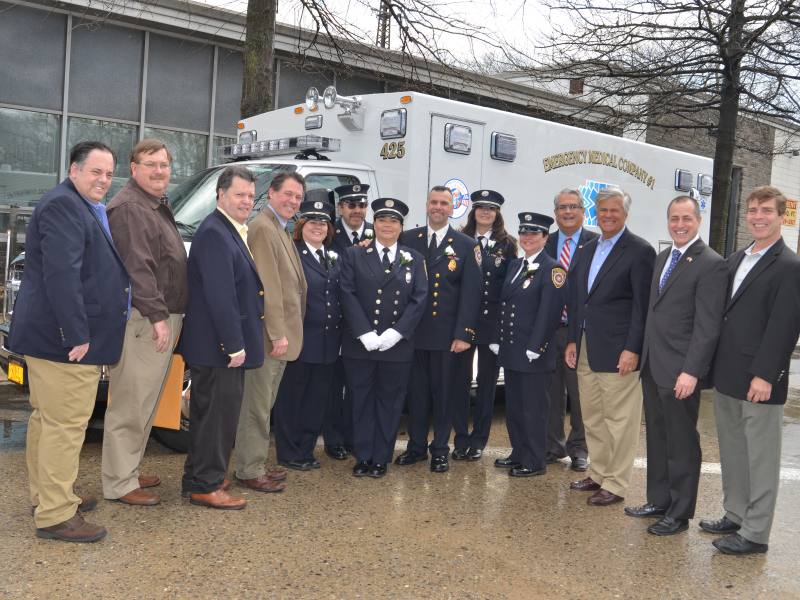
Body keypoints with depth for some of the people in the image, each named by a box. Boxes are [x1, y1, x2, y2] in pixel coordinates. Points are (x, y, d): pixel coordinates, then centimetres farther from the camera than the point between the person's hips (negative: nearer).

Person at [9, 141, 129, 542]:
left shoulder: (88, 209, 19)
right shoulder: (63, 205, -15)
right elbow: (61, 274, -24)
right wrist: (77, 336, -24)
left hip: (49, 338, 11)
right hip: (65, 340, -11)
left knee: (47, 419, 19)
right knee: (65, 424, -6)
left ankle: (47, 496, 32)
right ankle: (55, 516, 2)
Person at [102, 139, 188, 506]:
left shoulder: (158, 207, 22)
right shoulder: (129, 207, -11)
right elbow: (136, 267, -21)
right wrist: (157, 315, -24)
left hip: (163, 319, 10)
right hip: (143, 322, -10)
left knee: (144, 404, 17)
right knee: (130, 406, -5)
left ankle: (129, 472, 28)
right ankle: (119, 484, 3)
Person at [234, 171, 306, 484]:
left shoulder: (280, 230, 18)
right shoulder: (263, 227, -15)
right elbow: (268, 286, -20)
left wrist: (283, 333, 16)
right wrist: (277, 334, -22)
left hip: (281, 334, 10)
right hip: (269, 334, -10)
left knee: (264, 403, 17)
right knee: (257, 405, -1)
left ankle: (256, 465, 28)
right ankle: (249, 471, 8)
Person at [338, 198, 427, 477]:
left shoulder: (414, 259, 8)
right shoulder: (354, 255, 5)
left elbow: (419, 299, 1)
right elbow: (347, 295, -3)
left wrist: (395, 333, -11)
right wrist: (365, 334, -13)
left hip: (398, 345, 1)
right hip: (359, 344, 0)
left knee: (390, 402, 6)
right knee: (361, 400, 7)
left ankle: (381, 459, 18)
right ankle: (362, 457, 18)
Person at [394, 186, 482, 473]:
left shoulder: (467, 245, 2)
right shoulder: (408, 240, 7)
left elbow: (471, 293, -3)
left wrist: (463, 333, -9)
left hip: (448, 334, -1)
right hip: (415, 330, 2)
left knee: (445, 392, 6)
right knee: (416, 390, 9)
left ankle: (440, 450, 19)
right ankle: (416, 446, 23)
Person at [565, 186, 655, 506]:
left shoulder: (640, 251, -7)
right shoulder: (588, 249, 15)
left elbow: (642, 306, -12)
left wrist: (633, 349, -17)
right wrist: (572, 340, 12)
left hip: (618, 350, -7)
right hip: (586, 348, 7)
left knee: (619, 420, 1)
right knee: (592, 418, 16)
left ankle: (615, 485, 11)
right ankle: (598, 474, 29)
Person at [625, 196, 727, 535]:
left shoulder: (711, 264, -12)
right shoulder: (663, 258, 14)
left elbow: (708, 326, -17)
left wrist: (691, 372, -22)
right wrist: (643, 355, 13)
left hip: (680, 371, -8)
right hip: (652, 367, 8)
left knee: (682, 445, 4)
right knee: (657, 439, 17)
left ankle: (680, 514, 16)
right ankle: (659, 501, 31)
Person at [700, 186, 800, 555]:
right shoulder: (734, 261, 14)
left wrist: (765, 375, -20)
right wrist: (714, 365, 11)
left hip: (760, 380, -8)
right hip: (727, 377, 8)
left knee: (761, 457, 3)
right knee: (732, 451, 17)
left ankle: (755, 534, 12)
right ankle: (734, 516, 31)